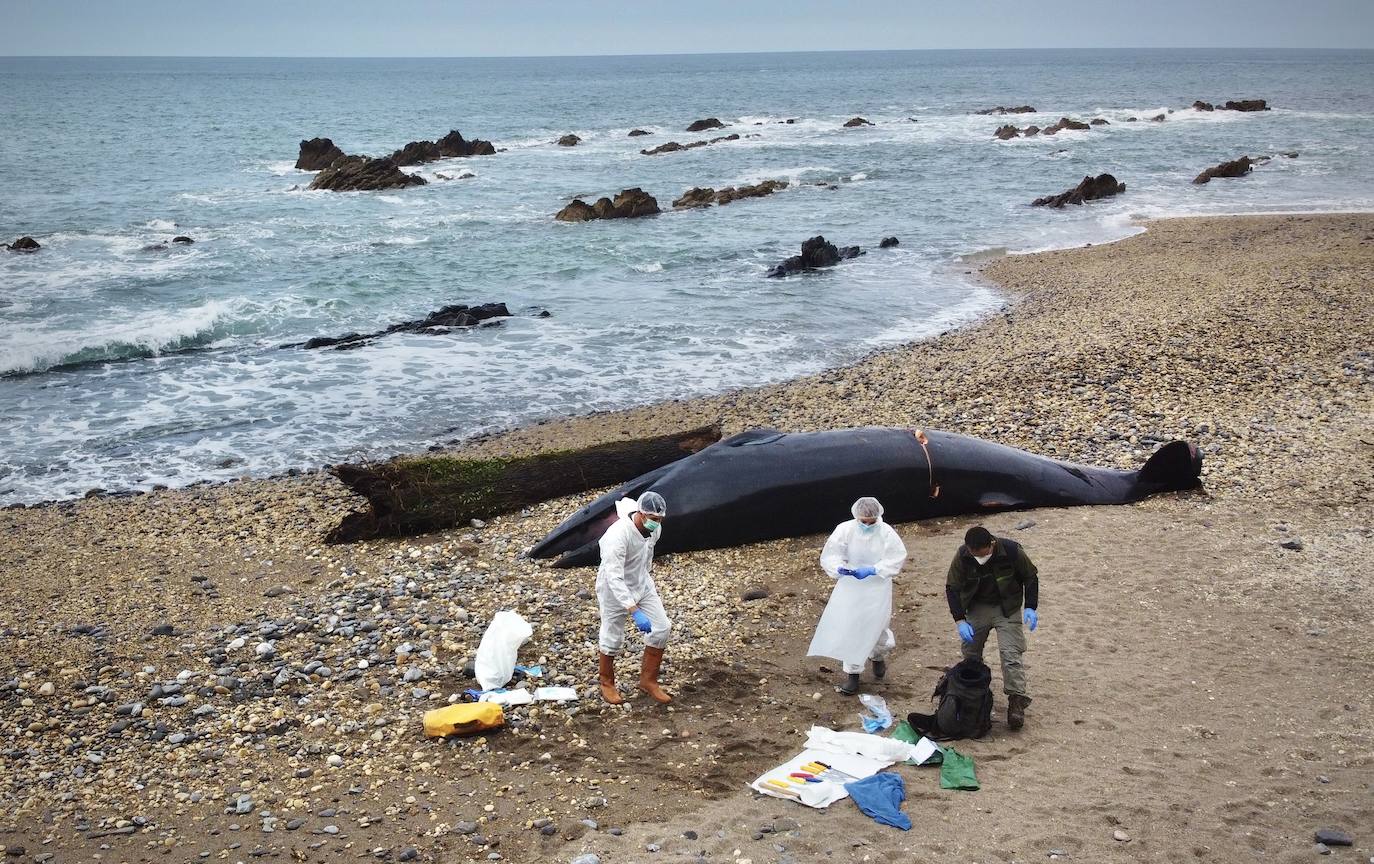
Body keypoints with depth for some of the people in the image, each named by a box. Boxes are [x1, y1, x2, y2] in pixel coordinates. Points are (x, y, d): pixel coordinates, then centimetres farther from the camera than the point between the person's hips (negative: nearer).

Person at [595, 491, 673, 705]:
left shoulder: (654, 528, -12)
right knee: (613, 638, 6)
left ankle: (648, 680, 17)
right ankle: (607, 684, 30)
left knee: (662, 627, 1)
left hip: (641, 583, 7)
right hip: (615, 589, -7)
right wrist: (635, 612, -45)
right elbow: (614, 578, -39)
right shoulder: (618, 535, -36)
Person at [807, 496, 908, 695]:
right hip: (850, 587, 0)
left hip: (877, 589, 0)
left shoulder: (886, 533, -15)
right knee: (849, 628, 0)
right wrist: (839, 568, -34)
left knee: (877, 626, 8)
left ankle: (878, 657, 43)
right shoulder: (844, 530, -13)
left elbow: (896, 559, -15)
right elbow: (829, 556, -11)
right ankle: (852, 672, 14)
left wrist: (872, 570, -28)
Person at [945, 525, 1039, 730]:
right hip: (976, 607, 3)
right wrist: (960, 620, -20)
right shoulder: (962, 556, -21)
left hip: (1007, 608, -3)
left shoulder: (1012, 551, -25)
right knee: (970, 652, 10)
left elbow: (1030, 577, -8)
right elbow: (952, 588, -11)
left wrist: (1030, 607, -16)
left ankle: (1016, 701, -12)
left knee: (1010, 653, -15)